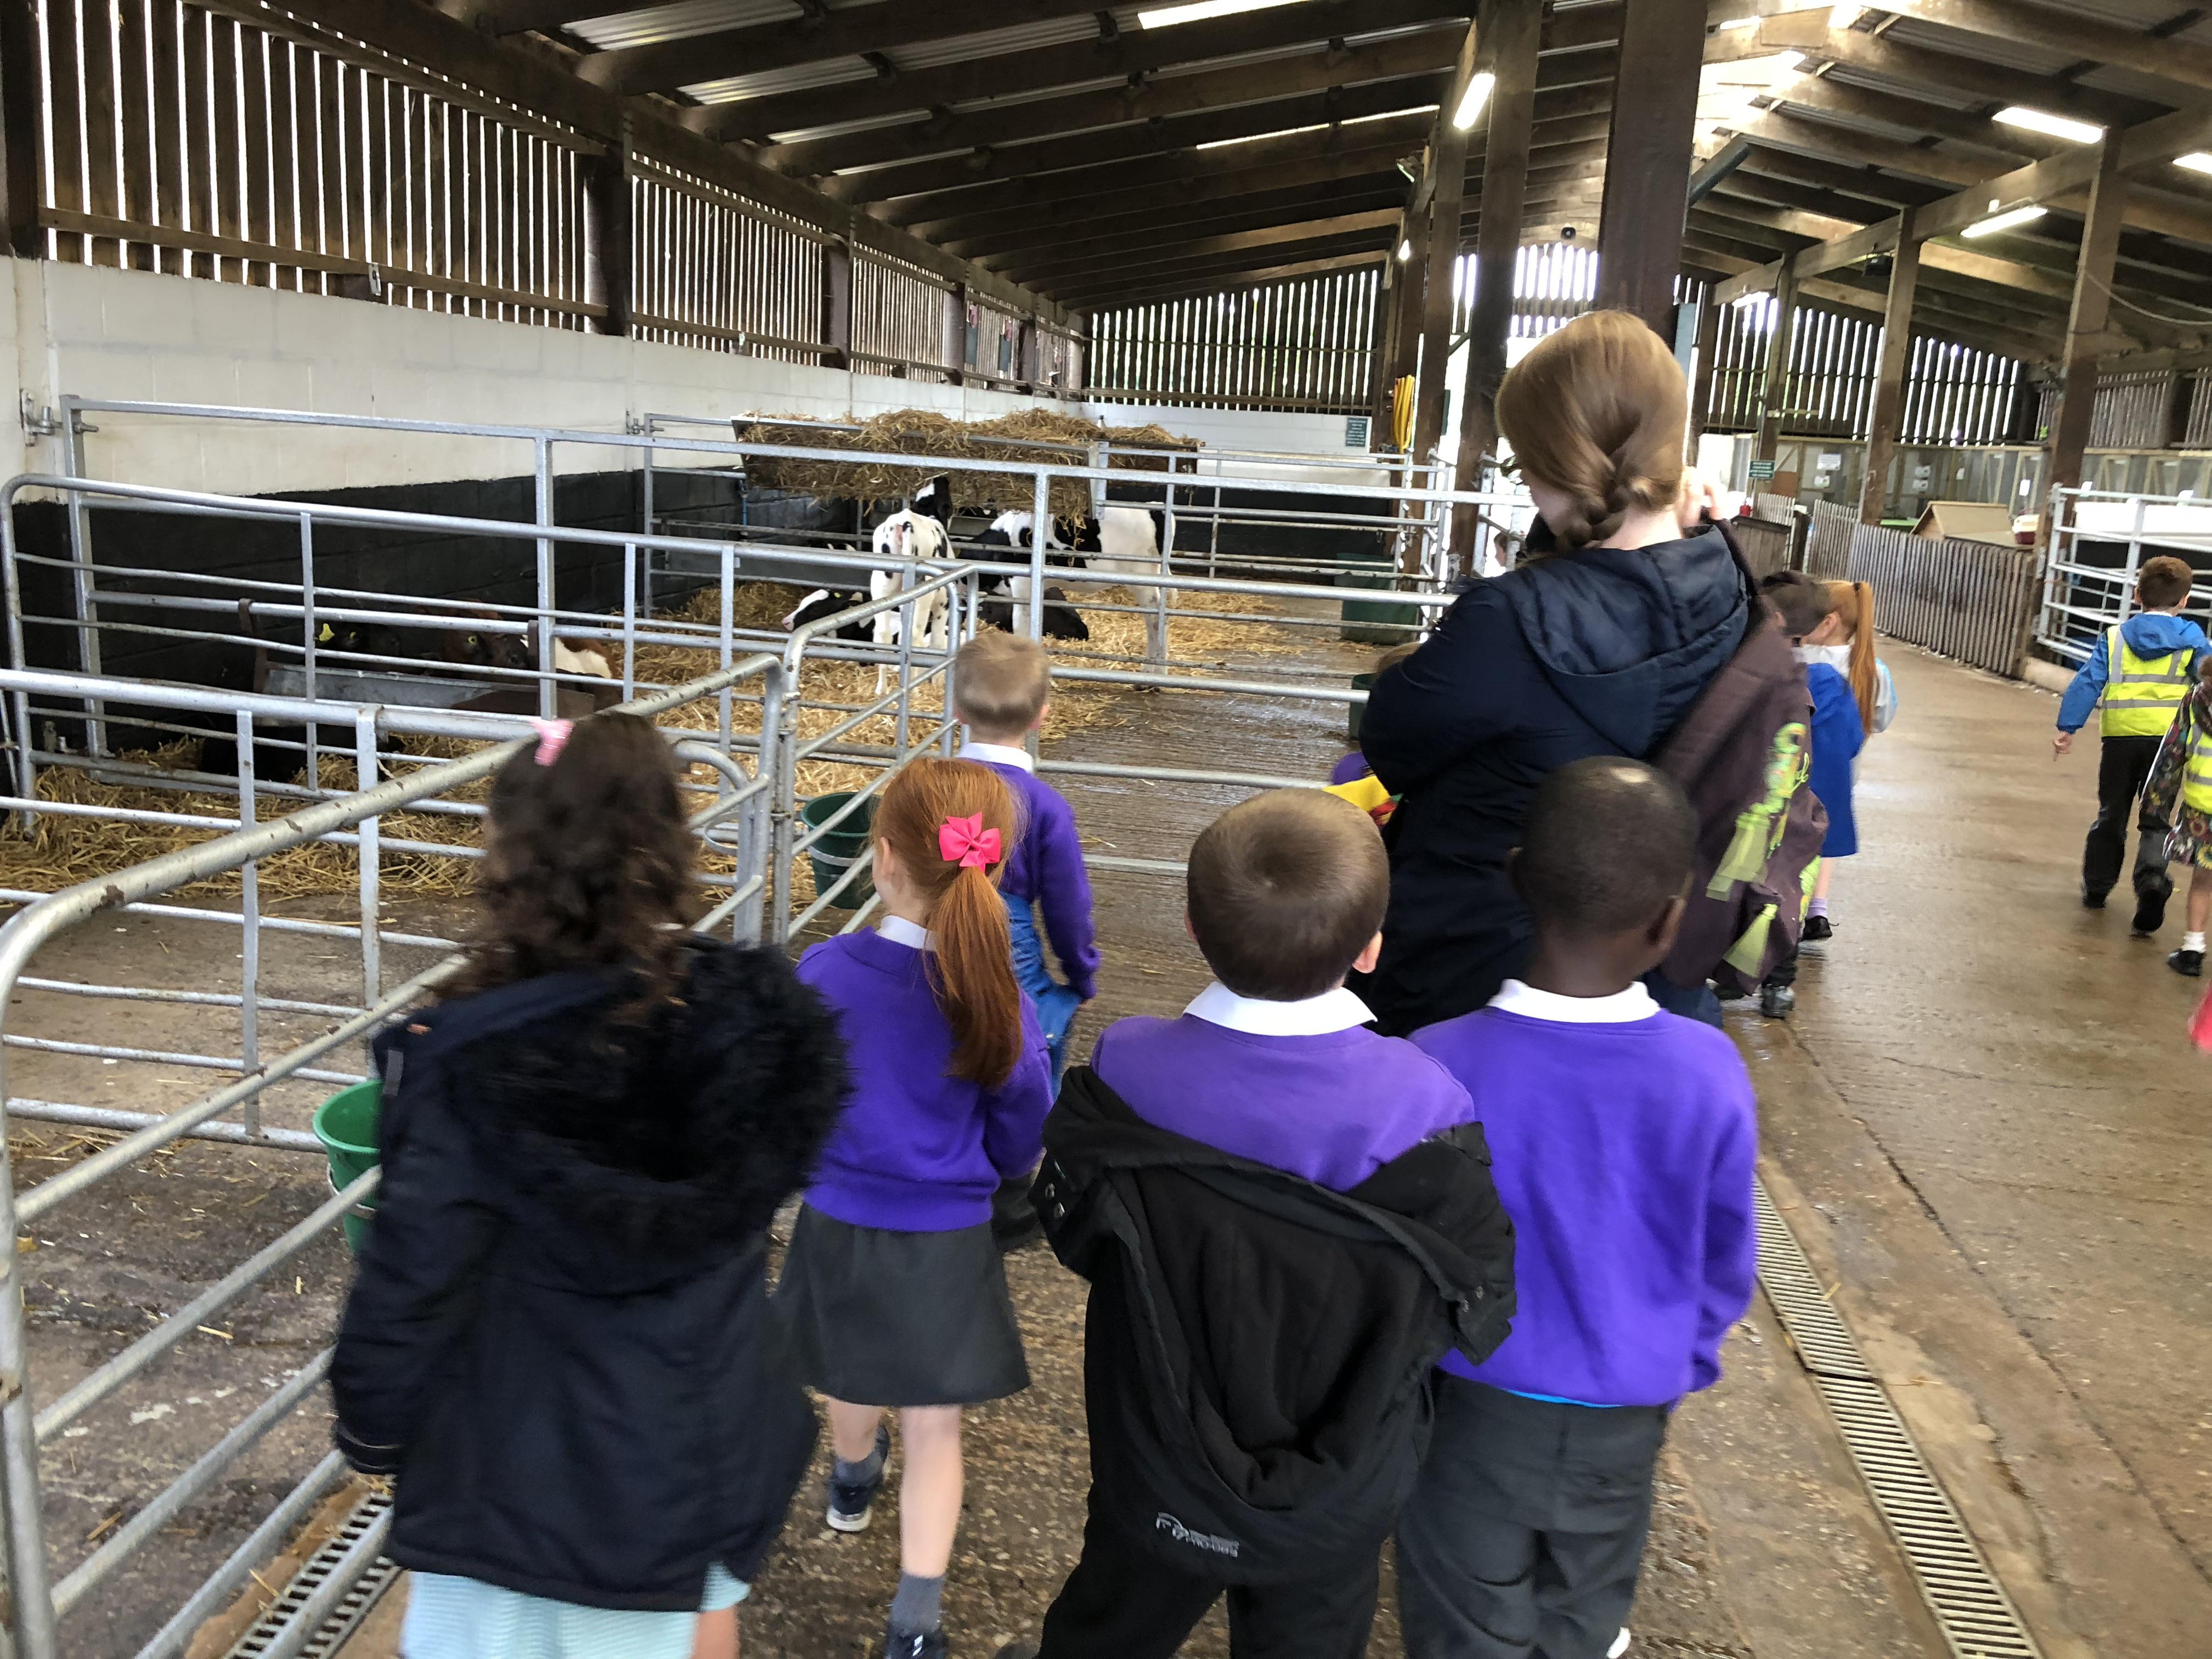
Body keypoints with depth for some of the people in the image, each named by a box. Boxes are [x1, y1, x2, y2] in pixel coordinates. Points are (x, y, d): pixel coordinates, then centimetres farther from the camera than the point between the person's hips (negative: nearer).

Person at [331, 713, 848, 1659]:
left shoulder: (469, 1066, -27)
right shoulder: (750, 1017, -17)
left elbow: (411, 1274, -18)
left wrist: (371, 1424, 2)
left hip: (532, 1464, -3)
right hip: (707, 1430, 3)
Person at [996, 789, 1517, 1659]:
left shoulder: (1122, 1078, -26)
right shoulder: (1419, 1107, -30)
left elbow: (1074, 1234, -8)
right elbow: (1479, 1311, -16)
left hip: (1157, 1480, 1)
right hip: (1335, 1513, 0)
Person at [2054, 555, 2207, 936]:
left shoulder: (2115, 637, 5)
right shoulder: (2191, 639, 2)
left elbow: (2088, 682, -1)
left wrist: (2068, 728, 0)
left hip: (2120, 737, 1)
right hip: (2168, 737, -1)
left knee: (2111, 814, 17)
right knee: (2157, 819, 5)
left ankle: (2097, 885, 25)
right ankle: (2152, 878, -20)